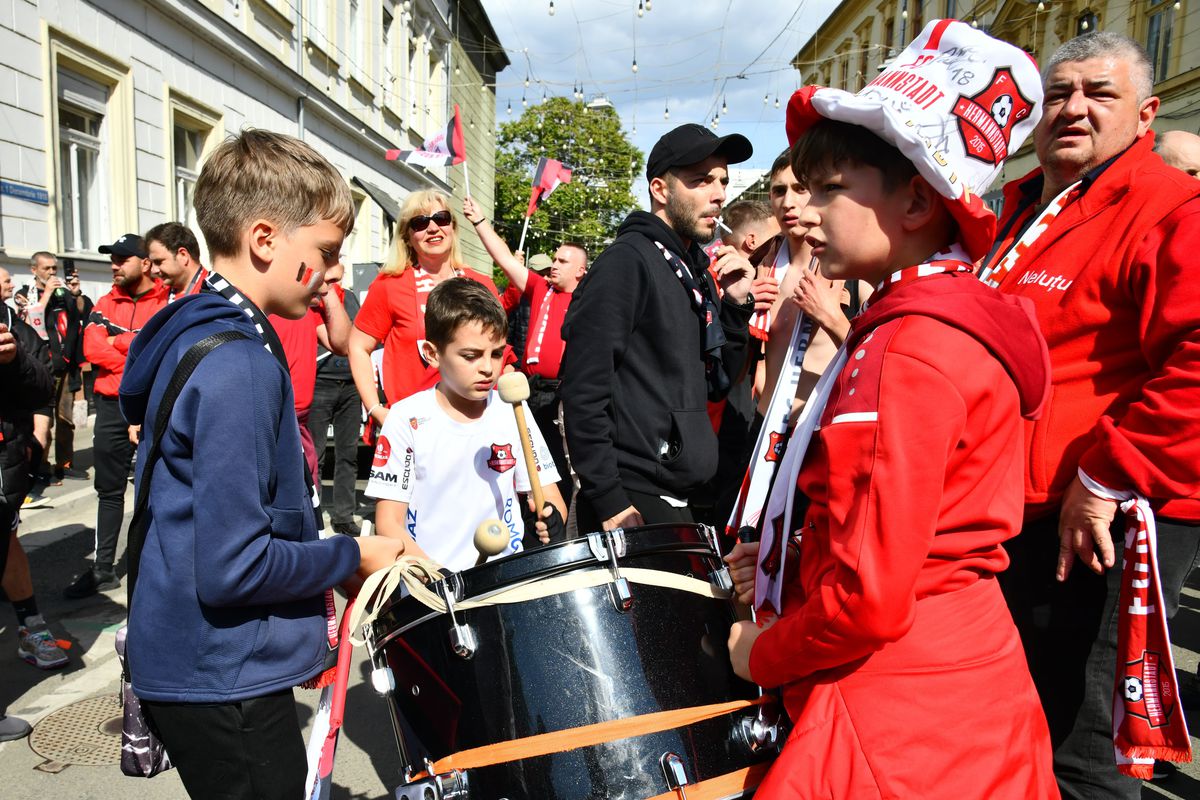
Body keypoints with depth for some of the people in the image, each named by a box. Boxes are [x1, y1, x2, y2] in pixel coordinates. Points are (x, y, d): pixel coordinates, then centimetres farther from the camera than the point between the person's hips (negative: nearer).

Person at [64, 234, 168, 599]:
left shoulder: (167, 302, -4)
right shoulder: (106, 304, 10)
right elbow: (92, 348, -4)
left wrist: (117, 341, -11)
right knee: (109, 489, 11)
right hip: (112, 405, 5)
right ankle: (103, 568, 20)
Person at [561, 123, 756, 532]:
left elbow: (716, 385, 15)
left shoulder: (697, 270, 13)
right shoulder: (627, 260, -12)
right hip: (633, 502, -8)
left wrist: (736, 306, 2)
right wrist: (607, 501, -20)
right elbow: (583, 387, -19)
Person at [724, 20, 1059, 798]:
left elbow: (871, 599, -25)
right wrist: (790, 565, 5)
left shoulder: (910, 351, -23)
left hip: (902, 731, -9)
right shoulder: (959, 320, 7)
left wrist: (762, 653, -8)